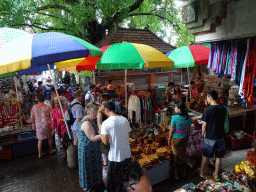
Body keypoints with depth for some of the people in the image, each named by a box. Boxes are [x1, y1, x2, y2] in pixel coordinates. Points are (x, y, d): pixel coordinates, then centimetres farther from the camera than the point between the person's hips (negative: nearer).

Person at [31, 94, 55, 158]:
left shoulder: (34, 107, -4)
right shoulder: (48, 107, -13)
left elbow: (32, 117, 3)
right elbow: (51, 117, -10)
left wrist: (33, 124, 17)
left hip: (38, 125, 2)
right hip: (47, 125, -2)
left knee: (40, 140, 13)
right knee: (50, 137, 18)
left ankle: (40, 154, 23)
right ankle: (51, 150, 34)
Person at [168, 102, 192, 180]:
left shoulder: (174, 118, -22)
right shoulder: (188, 118, -6)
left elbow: (172, 130, -15)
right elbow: (188, 130, 3)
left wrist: (169, 140, -2)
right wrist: (187, 138, 18)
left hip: (176, 139, -5)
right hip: (184, 138, 5)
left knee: (176, 156, 11)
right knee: (183, 155, 22)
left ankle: (176, 174, 24)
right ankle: (184, 171, 39)